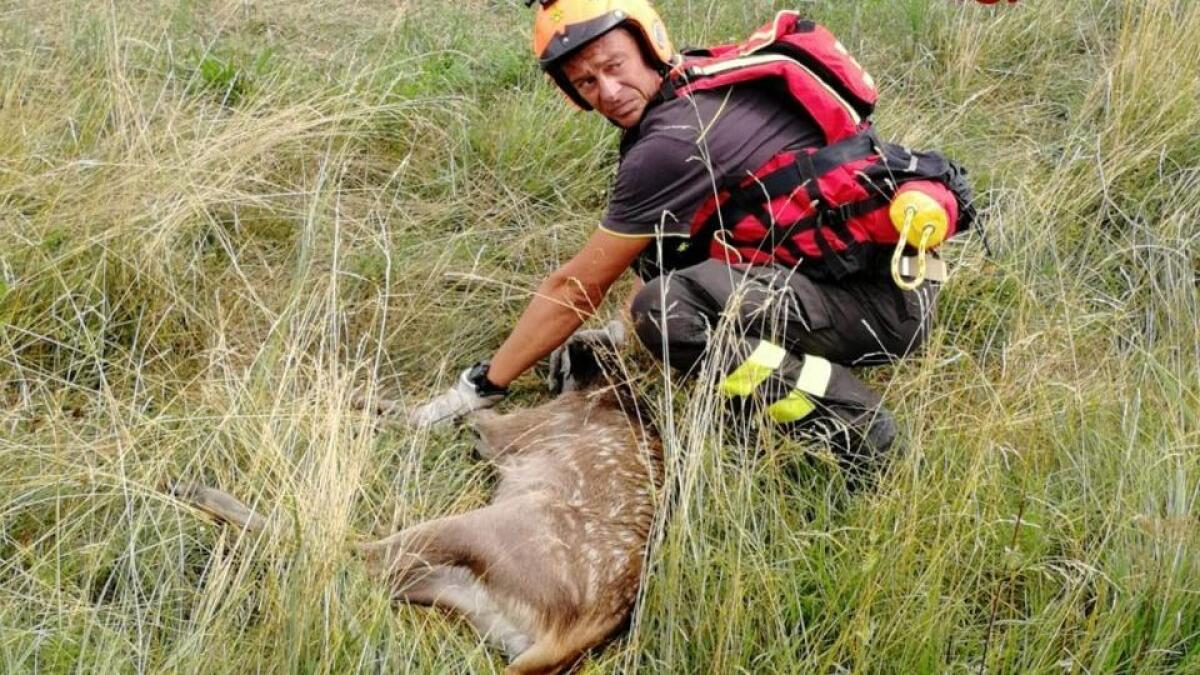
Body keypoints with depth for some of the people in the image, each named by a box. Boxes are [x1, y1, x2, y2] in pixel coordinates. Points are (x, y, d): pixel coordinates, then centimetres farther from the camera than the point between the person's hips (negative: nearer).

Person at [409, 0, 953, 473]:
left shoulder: (672, 141, -20)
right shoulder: (702, 88, 8)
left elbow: (576, 288, -10)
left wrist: (483, 384, 0)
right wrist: (629, 329, 28)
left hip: (888, 299, -10)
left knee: (668, 308, -29)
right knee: (654, 246, 12)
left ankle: (849, 420, -14)